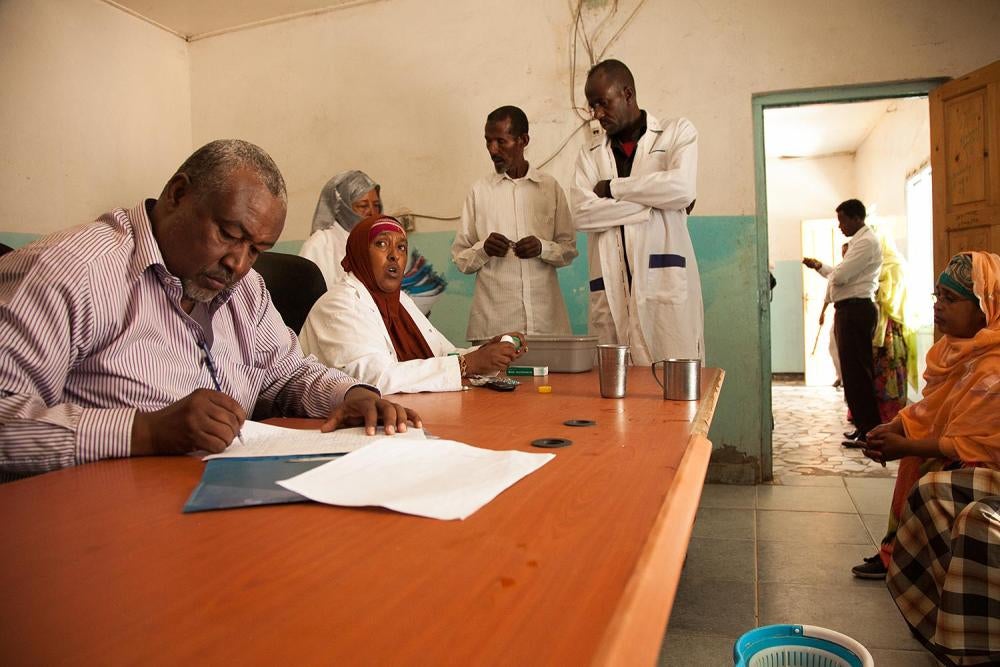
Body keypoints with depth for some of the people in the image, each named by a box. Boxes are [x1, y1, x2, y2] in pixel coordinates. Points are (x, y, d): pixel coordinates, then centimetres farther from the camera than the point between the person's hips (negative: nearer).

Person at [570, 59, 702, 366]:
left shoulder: (678, 132, 11)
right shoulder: (590, 154, 16)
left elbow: (682, 188, -9)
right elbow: (582, 213, -1)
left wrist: (613, 187, -1)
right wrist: (653, 205, -6)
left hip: (665, 280, -2)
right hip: (611, 289, 3)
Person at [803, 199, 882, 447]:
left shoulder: (866, 242, -13)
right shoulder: (859, 241, 21)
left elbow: (839, 276, -20)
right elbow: (842, 276, 24)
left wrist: (822, 268, -1)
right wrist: (819, 266, 17)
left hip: (856, 309, -11)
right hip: (849, 309, 11)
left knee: (856, 370, -7)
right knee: (852, 369, 14)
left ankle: (869, 431, -1)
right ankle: (864, 425, 24)